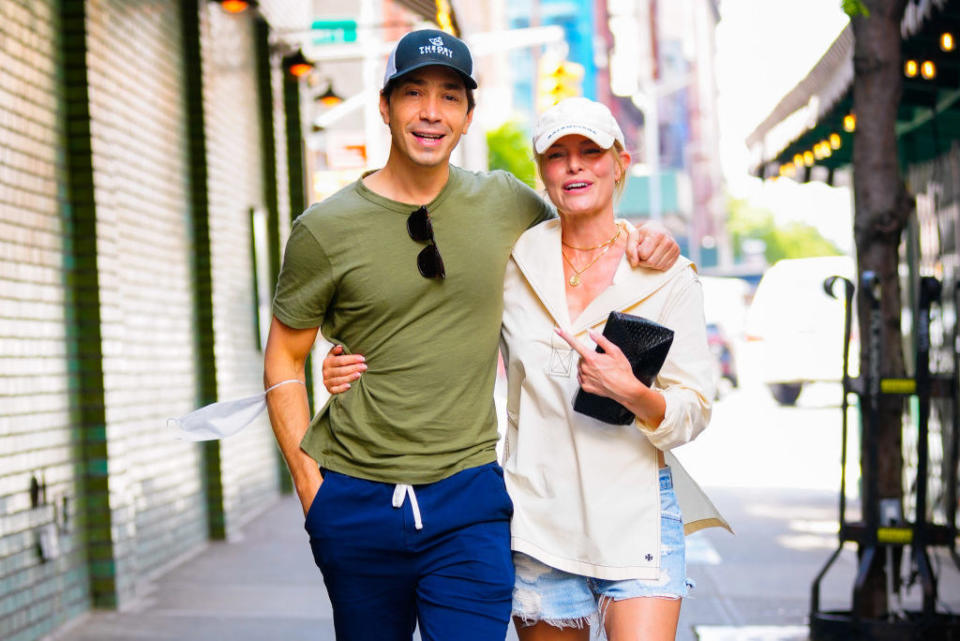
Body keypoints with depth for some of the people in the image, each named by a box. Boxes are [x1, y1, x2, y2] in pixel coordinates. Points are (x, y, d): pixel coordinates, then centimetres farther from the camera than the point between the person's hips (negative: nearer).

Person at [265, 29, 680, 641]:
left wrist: (638, 239, 1)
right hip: (356, 500, 0)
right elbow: (284, 359, 4)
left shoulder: (503, 201, 4)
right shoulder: (326, 228, -3)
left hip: (469, 498, 1)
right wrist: (307, 477, -3)